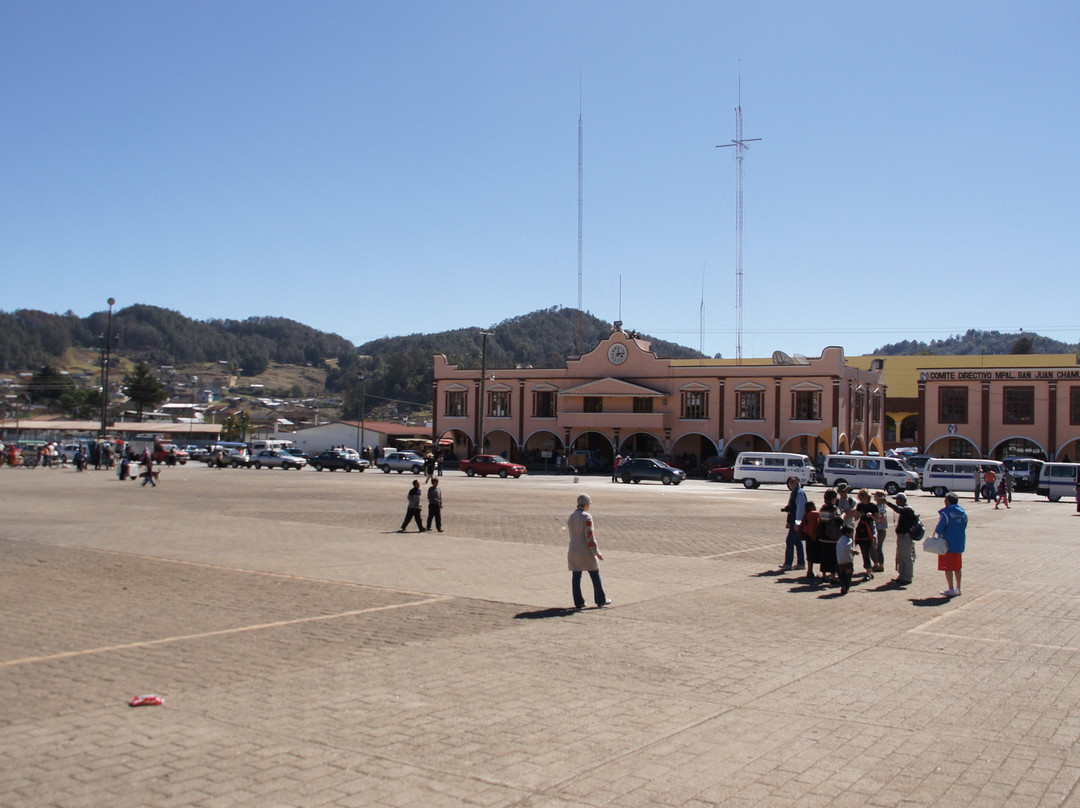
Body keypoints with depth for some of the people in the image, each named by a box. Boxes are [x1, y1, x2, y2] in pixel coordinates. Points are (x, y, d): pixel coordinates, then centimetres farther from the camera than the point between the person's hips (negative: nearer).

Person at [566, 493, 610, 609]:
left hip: (573, 551, 6)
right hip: (586, 552, -6)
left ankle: (578, 602, 8)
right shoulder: (587, 517, -16)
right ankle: (601, 600, 17)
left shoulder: (570, 517, 6)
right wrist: (596, 552, -11)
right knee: (595, 576, 8)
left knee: (576, 577, 7)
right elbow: (590, 536, -17)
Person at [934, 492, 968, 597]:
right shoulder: (963, 512, 5)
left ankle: (951, 589, 3)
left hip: (948, 544, -7)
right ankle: (958, 588, 23)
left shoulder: (946, 513, -17)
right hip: (960, 544, 7)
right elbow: (964, 527, 12)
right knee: (957, 567, 17)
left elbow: (939, 529, -19)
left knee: (948, 568, 2)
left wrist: (938, 533, 1)